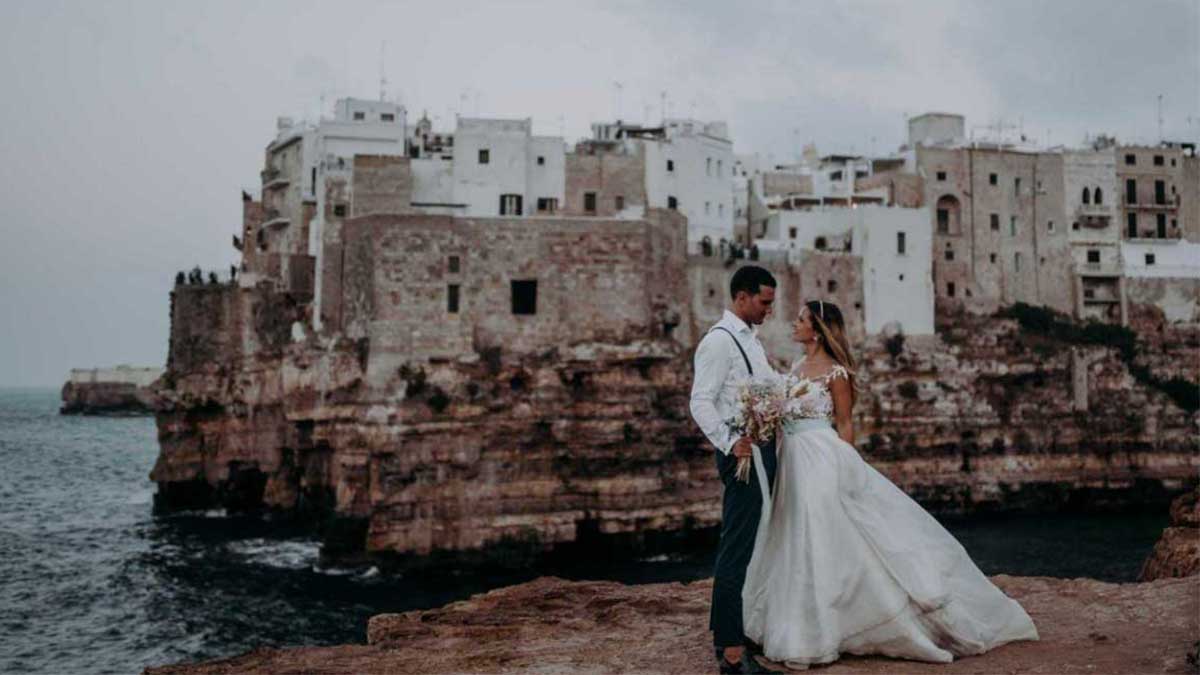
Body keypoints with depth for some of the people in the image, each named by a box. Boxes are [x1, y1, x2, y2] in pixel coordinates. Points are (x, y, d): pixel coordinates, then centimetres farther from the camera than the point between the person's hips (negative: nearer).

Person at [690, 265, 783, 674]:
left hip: (764, 450, 10)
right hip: (743, 453, -10)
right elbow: (701, 402, -18)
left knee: (752, 546, 16)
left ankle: (727, 630, 28)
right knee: (737, 550, -10)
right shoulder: (719, 341, -11)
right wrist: (728, 442, -29)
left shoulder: (750, 340, 19)